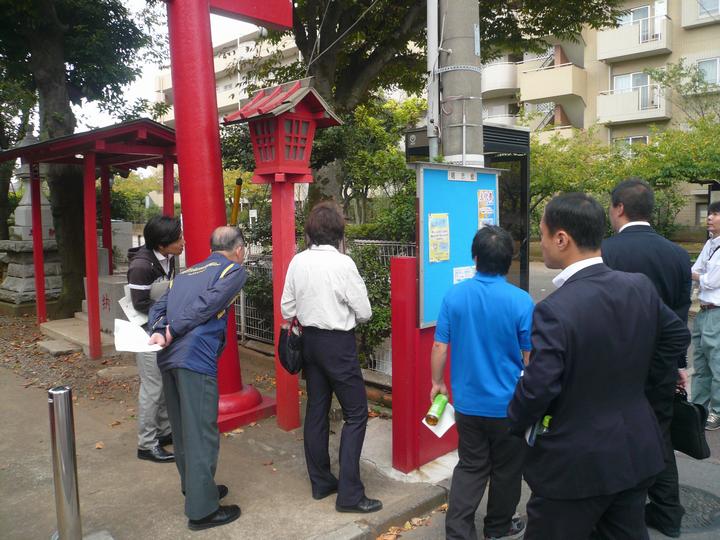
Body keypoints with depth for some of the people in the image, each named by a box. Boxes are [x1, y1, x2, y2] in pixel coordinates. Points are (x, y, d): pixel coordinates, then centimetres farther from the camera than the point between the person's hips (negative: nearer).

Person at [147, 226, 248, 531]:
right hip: (196, 358, -8)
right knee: (202, 434, 0)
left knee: (182, 429, 19)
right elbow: (207, 303, -11)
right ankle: (202, 510, 7)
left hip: (167, 357, 8)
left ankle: (193, 487, 35)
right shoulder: (235, 270, 4)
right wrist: (172, 331, -7)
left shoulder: (186, 272, 24)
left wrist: (159, 331, -3)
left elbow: (158, 307, 13)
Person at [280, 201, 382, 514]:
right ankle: (349, 494, 4)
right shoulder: (343, 263, -16)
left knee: (316, 410, 15)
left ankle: (320, 482, 27)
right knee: (356, 413, 3)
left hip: (310, 340, 6)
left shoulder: (297, 262, 0)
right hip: (338, 343, -6)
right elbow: (364, 312, -11)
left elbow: (287, 309, 5)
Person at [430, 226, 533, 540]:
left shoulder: (454, 295, -8)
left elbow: (440, 346, -3)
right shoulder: (521, 301, -16)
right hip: (508, 403, -2)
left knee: (470, 467, 16)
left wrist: (437, 383, 12)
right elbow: (531, 357, -9)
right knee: (506, 468, 19)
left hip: (467, 402, 2)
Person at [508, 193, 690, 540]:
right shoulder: (641, 287, -5)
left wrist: (517, 425, -5)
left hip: (575, 464, -6)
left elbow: (537, 388, -25)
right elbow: (678, 336, 11)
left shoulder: (555, 310, -26)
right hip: (636, 453, 7)